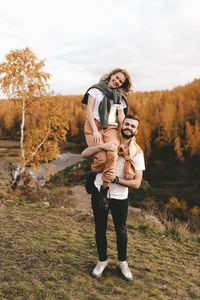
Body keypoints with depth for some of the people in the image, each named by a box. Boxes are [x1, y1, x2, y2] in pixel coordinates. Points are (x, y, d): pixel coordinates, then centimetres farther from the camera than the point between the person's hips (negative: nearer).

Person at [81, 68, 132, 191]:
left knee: (113, 154, -27)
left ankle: (105, 187, -22)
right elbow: (89, 111, 1)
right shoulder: (96, 89, 10)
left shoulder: (120, 96, 21)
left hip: (111, 128, 3)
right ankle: (92, 177, 4)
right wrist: (95, 131, -11)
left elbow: (121, 116, 13)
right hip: (93, 126, -3)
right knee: (101, 157, -24)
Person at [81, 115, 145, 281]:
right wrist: (102, 146, -29)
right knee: (100, 229, 13)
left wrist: (116, 179, -25)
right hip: (99, 193, 1)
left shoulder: (137, 153, -8)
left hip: (120, 197, -1)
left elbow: (136, 183, -11)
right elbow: (84, 154, -13)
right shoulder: (109, 141, -4)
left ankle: (122, 262, 36)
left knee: (121, 231, 13)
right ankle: (102, 261, 35)